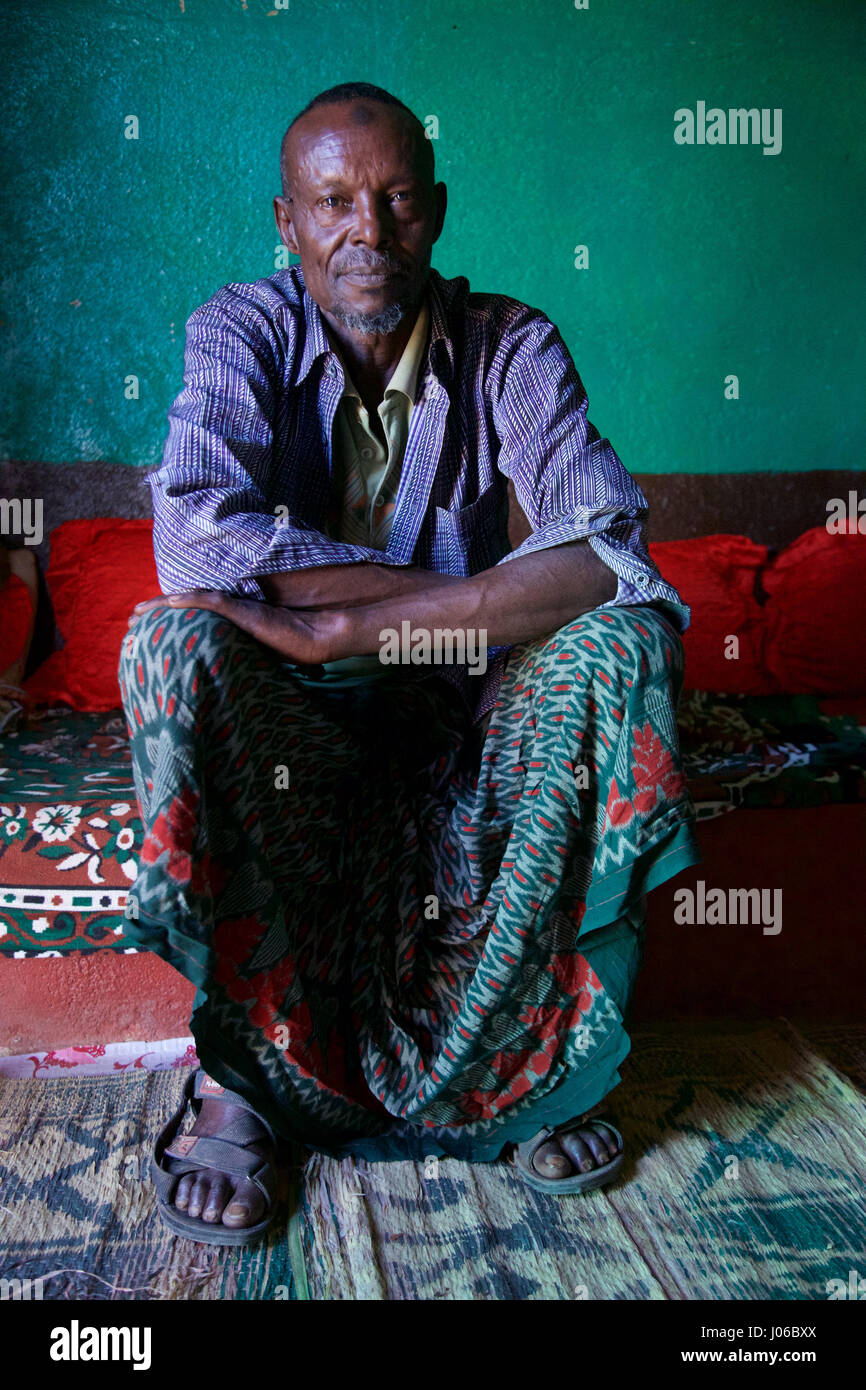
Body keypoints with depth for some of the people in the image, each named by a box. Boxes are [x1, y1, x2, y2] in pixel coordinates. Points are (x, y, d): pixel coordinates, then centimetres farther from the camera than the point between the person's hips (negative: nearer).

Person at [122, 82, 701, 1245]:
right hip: (281, 722, 0)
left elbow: (609, 556, -23)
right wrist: (485, 598, -25)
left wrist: (348, 627, -32)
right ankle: (242, 1062, -18)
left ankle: (541, 1042, -13)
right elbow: (197, 541, -28)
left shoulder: (510, 346, -6)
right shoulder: (243, 332, -8)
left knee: (620, 641, -25)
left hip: (454, 717, 1)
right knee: (171, 639, -30)